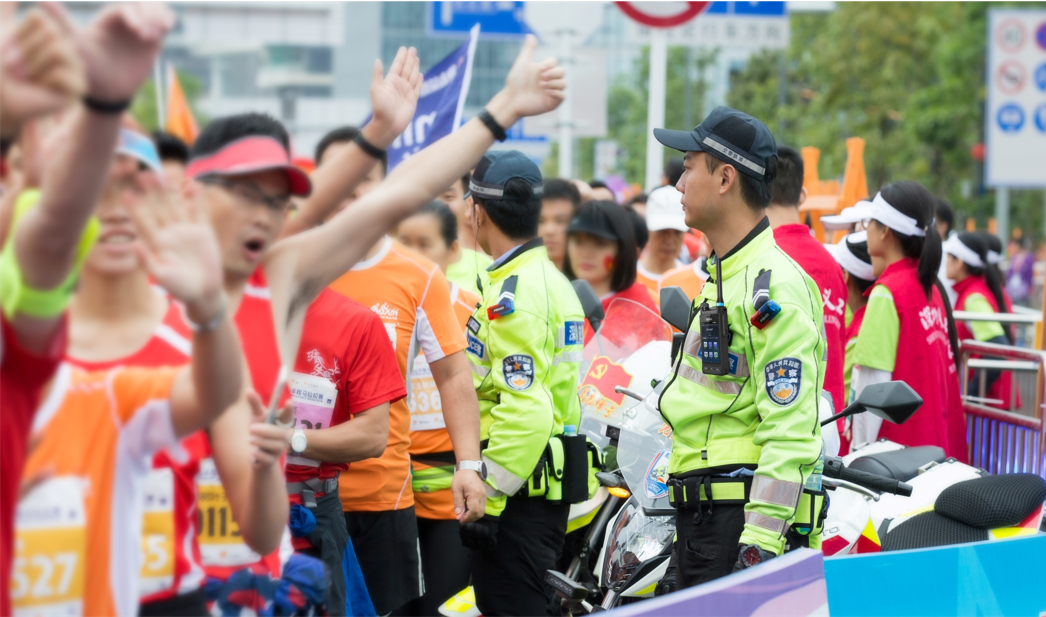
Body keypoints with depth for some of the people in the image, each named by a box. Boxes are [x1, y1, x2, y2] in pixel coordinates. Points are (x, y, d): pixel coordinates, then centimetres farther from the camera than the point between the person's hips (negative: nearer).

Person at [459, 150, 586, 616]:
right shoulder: (551, 281, 15)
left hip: (516, 496, -10)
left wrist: (487, 497, -21)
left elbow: (524, 410, -26)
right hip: (546, 486, 10)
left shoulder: (514, 294, -17)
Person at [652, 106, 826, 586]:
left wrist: (761, 544, -25)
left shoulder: (775, 286, -14)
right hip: (703, 514, 10)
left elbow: (790, 432, -20)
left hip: (747, 513, -10)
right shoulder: (722, 276, 19)